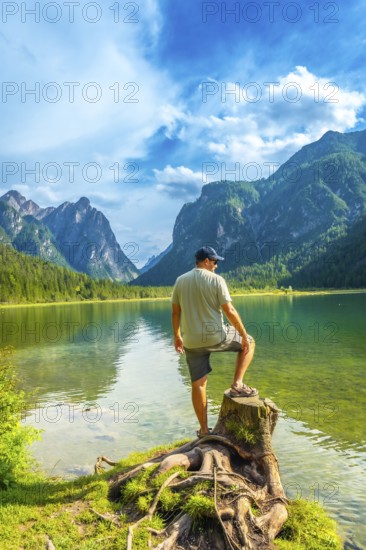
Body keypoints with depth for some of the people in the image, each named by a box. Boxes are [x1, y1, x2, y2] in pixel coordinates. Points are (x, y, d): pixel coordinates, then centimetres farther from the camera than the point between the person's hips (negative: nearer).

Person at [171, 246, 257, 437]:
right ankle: (237, 385, 12)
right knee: (249, 343, 21)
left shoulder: (180, 281, 5)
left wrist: (177, 337, 19)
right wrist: (244, 335, -5)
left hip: (191, 341, 4)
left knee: (198, 384, 13)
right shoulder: (216, 280, -8)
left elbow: (175, 312, 9)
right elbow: (229, 311, -13)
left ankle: (203, 430, 22)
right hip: (215, 336, -4)